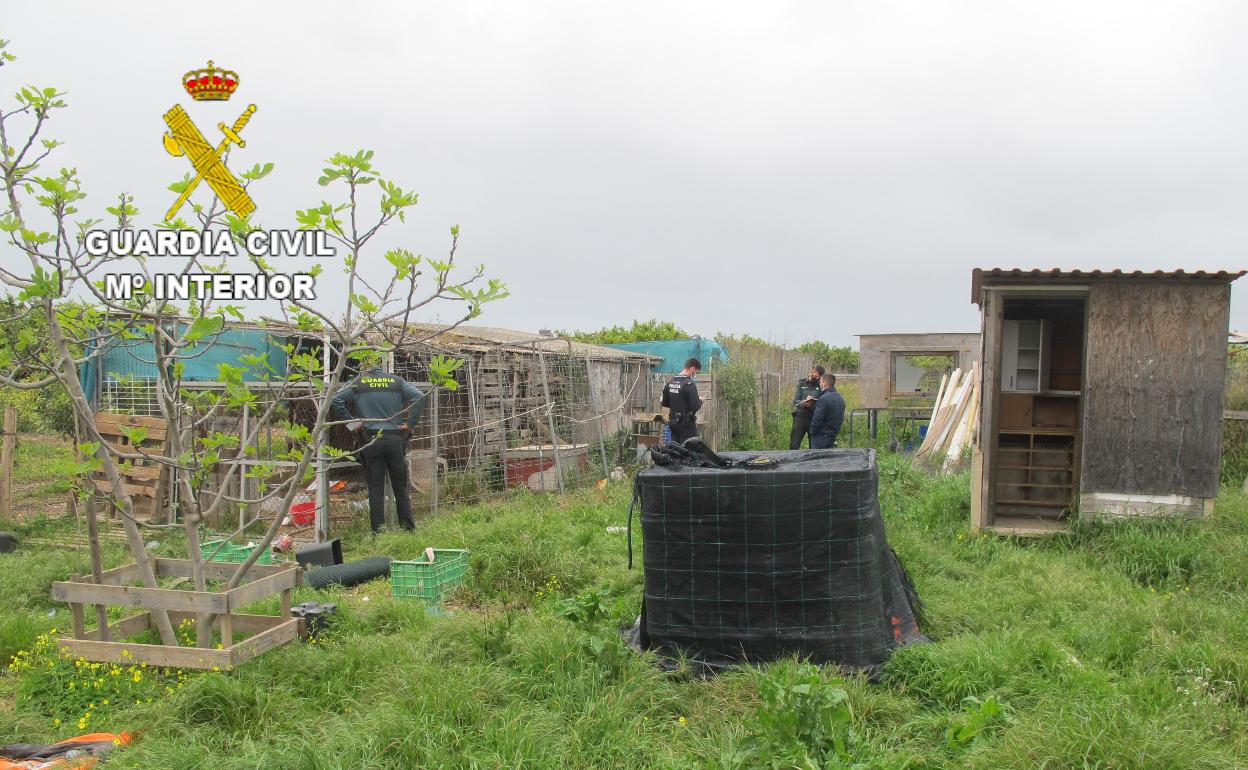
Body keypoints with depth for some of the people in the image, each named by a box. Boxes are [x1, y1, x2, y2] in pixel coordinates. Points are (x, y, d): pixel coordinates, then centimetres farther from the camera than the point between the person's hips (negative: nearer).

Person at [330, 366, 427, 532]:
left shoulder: (358, 383, 6)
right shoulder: (396, 381, 7)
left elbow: (336, 399, -4)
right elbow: (419, 397, -5)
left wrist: (351, 422, 2)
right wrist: (409, 422, 0)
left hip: (371, 439, -1)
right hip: (395, 439, 1)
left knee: (376, 488, 3)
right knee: (401, 487, 9)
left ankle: (378, 529, 2)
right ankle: (408, 527, 11)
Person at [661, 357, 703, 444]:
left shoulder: (670, 382, 7)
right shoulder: (689, 384, -17)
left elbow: (664, 403, 15)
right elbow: (695, 407, -20)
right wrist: (700, 401, 0)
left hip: (673, 423, 8)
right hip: (687, 424, -8)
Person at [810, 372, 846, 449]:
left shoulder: (824, 398, -19)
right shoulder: (840, 398, 10)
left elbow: (817, 419, -19)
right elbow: (842, 418, 16)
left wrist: (812, 432, -6)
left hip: (821, 436, -8)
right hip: (833, 436, 9)